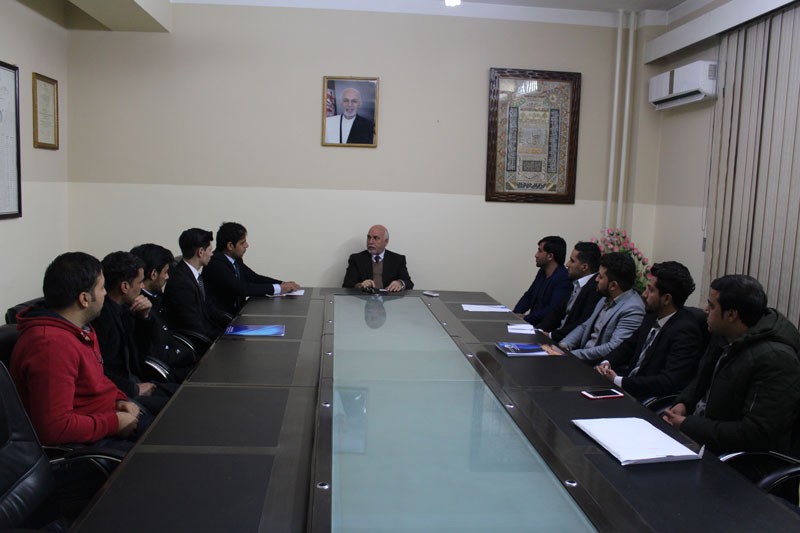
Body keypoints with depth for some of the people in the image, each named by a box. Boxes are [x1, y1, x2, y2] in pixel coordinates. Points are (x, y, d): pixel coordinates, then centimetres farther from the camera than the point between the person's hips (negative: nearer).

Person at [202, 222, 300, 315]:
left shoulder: (236, 259, 7)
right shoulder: (215, 264, -18)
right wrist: (278, 288, -22)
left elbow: (254, 278, 14)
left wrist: (284, 284, -2)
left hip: (237, 312, 8)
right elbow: (241, 289, -25)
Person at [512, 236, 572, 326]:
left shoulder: (563, 278, -15)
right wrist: (515, 314, 0)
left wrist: (526, 318, -20)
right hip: (532, 322, 8)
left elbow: (554, 310, -23)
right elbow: (528, 296, 18)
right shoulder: (542, 272, 14)